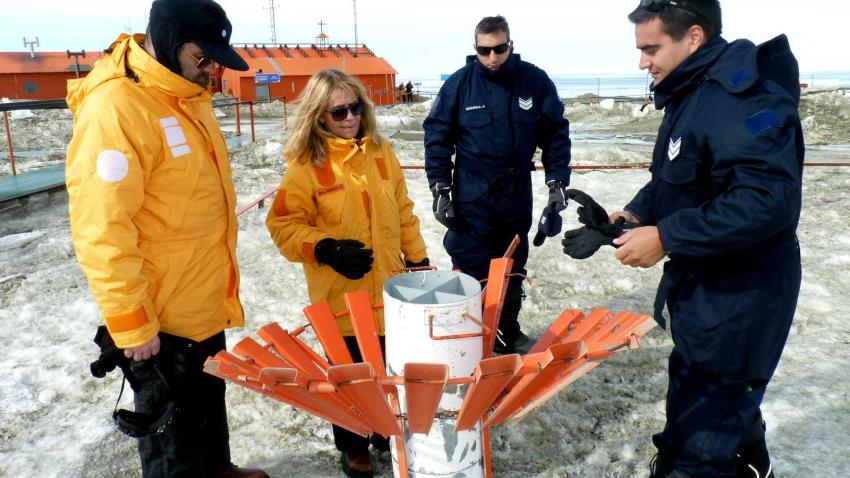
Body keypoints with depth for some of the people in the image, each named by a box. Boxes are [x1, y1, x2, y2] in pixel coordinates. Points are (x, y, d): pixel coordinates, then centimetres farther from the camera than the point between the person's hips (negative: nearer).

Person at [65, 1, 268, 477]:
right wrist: (132, 325, -21)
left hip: (205, 301, 9)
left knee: (209, 397, 27)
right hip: (162, 315, -9)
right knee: (172, 423, 12)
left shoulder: (189, 95, 4)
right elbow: (102, 232, -25)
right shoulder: (114, 108, -24)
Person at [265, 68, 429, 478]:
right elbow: (284, 225, -9)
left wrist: (417, 259, 10)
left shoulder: (381, 151, 4)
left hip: (388, 286, 4)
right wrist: (325, 249, -23)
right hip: (341, 293, -4)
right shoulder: (306, 164, -11)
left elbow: (403, 211, 10)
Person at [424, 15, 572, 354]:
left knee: (513, 271, 16)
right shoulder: (459, 84, -8)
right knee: (471, 272, 2)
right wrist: (440, 190, -7)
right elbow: (436, 138, -3)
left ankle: (509, 333, 34)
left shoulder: (535, 81, -4)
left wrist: (557, 183, -1)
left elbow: (556, 134, 3)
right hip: (471, 197, -2)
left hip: (517, 195, 3)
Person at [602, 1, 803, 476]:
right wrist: (636, 214, 2)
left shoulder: (745, 99, -24)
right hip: (701, 284, 10)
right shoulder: (689, 94, 8)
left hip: (738, 300, -10)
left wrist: (666, 237, -30)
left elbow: (769, 200, -33)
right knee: (725, 395, 29)